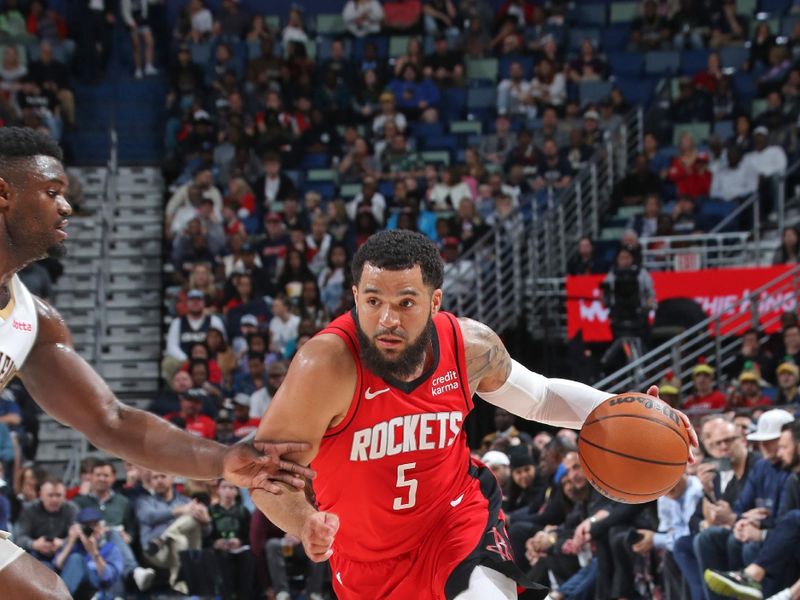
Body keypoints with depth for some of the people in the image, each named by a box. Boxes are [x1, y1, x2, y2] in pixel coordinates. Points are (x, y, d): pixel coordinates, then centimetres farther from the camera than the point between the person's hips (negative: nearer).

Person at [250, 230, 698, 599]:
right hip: (366, 559, 0)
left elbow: (539, 395, 5)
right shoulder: (328, 364, -30)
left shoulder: (471, 346, -16)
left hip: (459, 517, 0)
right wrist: (304, 523, -47)